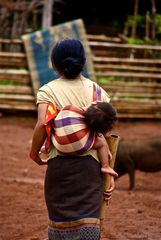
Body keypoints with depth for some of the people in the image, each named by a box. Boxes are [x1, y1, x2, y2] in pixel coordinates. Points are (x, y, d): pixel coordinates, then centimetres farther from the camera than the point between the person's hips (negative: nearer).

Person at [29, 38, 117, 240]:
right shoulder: (97, 91, 7)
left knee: (60, 218, 13)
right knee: (88, 223, -1)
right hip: (91, 163, 1)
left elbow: (42, 124, -17)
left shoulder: (47, 91, 0)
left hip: (59, 162, -1)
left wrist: (34, 153, -1)